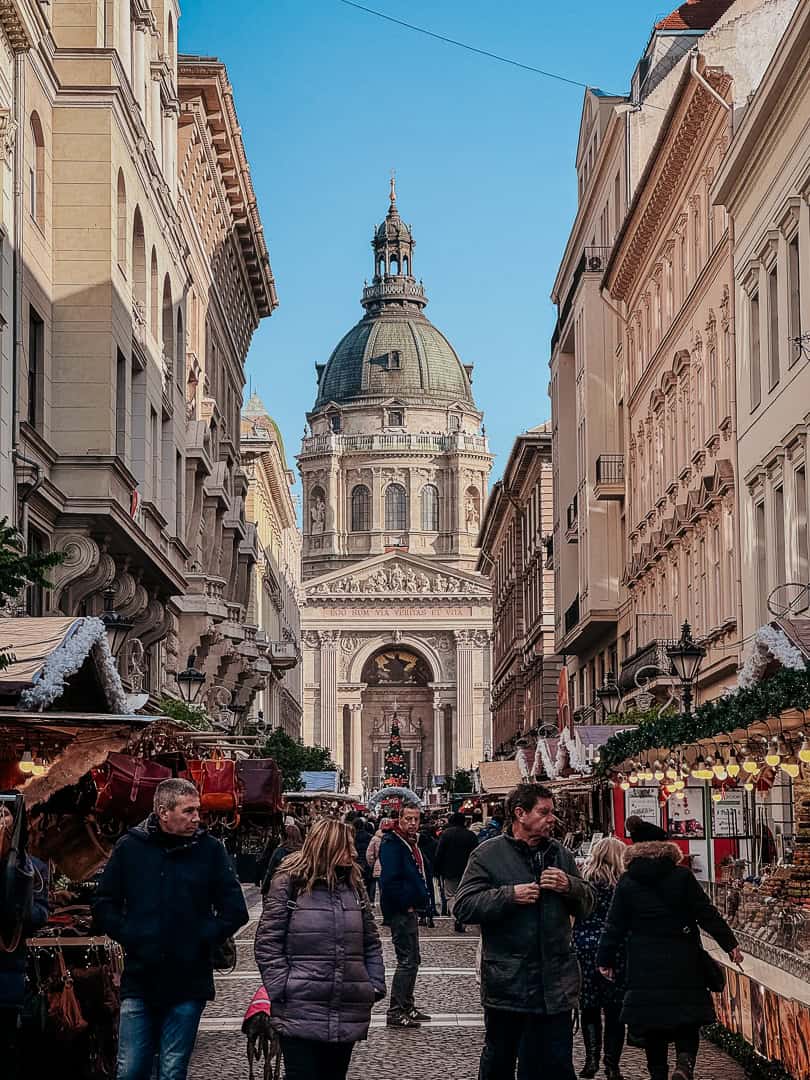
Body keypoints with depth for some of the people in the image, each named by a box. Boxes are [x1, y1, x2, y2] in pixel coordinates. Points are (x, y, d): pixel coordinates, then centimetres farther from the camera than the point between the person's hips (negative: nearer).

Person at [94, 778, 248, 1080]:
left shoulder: (210, 849, 0)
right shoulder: (130, 846, 1)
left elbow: (234, 910, 4)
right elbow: (104, 906, 8)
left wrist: (205, 939, -5)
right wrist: (128, 937, -4)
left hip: (188, 986, 0)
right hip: (139, 979, 0)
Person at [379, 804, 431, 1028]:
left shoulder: (411, 844, 15)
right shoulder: (392, 845, -16)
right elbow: (390, 881, -24)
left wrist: (421, 902, 15)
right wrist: (406, 905, -18)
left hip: (410, 910, 10)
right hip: (400, 912, -10)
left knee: (412, 960, 16)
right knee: (407, 961, -9)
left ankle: (407, 1007, 25)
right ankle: (395, 1012, -6)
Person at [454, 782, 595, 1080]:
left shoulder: (560, 854, 11)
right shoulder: (488, 854, -3)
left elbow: (587, 903, 14)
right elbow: (464, 907, -10)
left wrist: (570, 886, -7)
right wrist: (510, 895, -19)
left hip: (555, 983, 4)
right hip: (507, 984, -3)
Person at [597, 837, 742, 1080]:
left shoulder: (627, 883, 1)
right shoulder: (682, 877, -3)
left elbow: (615, 926, 3)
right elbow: (707, 914, -3)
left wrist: (606, 959, 12)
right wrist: (729, 943, 4)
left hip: (645, 967, 1)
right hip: (683, 964, -1)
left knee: (652, 1026, 10)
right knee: (687, 1023, 5)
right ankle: (685, 1060, -19)